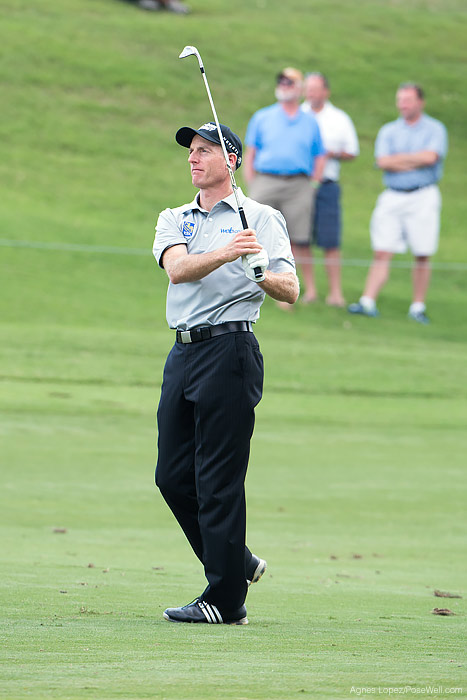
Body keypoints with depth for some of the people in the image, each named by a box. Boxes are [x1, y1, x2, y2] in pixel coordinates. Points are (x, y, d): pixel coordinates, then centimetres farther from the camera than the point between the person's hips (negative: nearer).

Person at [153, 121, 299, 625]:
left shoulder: (261, 218, 3)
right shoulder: (173, 220, 16)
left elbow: (290, 291, -8)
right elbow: (178, 269, -7)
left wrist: (262, 273, -30)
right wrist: (226, 253, -26)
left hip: (229, 351, -6)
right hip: (183, 352, 6)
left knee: (219, 480, -8)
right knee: (173, 475, 7)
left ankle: (226, 598, -3)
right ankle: (238, 564, 24)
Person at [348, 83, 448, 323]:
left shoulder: (435, 129, 4)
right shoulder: (388, 131, 12)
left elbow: (431, 156, -14)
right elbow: (383, 162, -4)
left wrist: (399, 158, -5)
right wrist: (416, 161, -7)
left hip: (423, 197, -2)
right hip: (392, 197, 2)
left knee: (422, 256, 1)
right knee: (382, 252, -5)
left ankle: (418, 307, 9)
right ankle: (367, 302, -8)